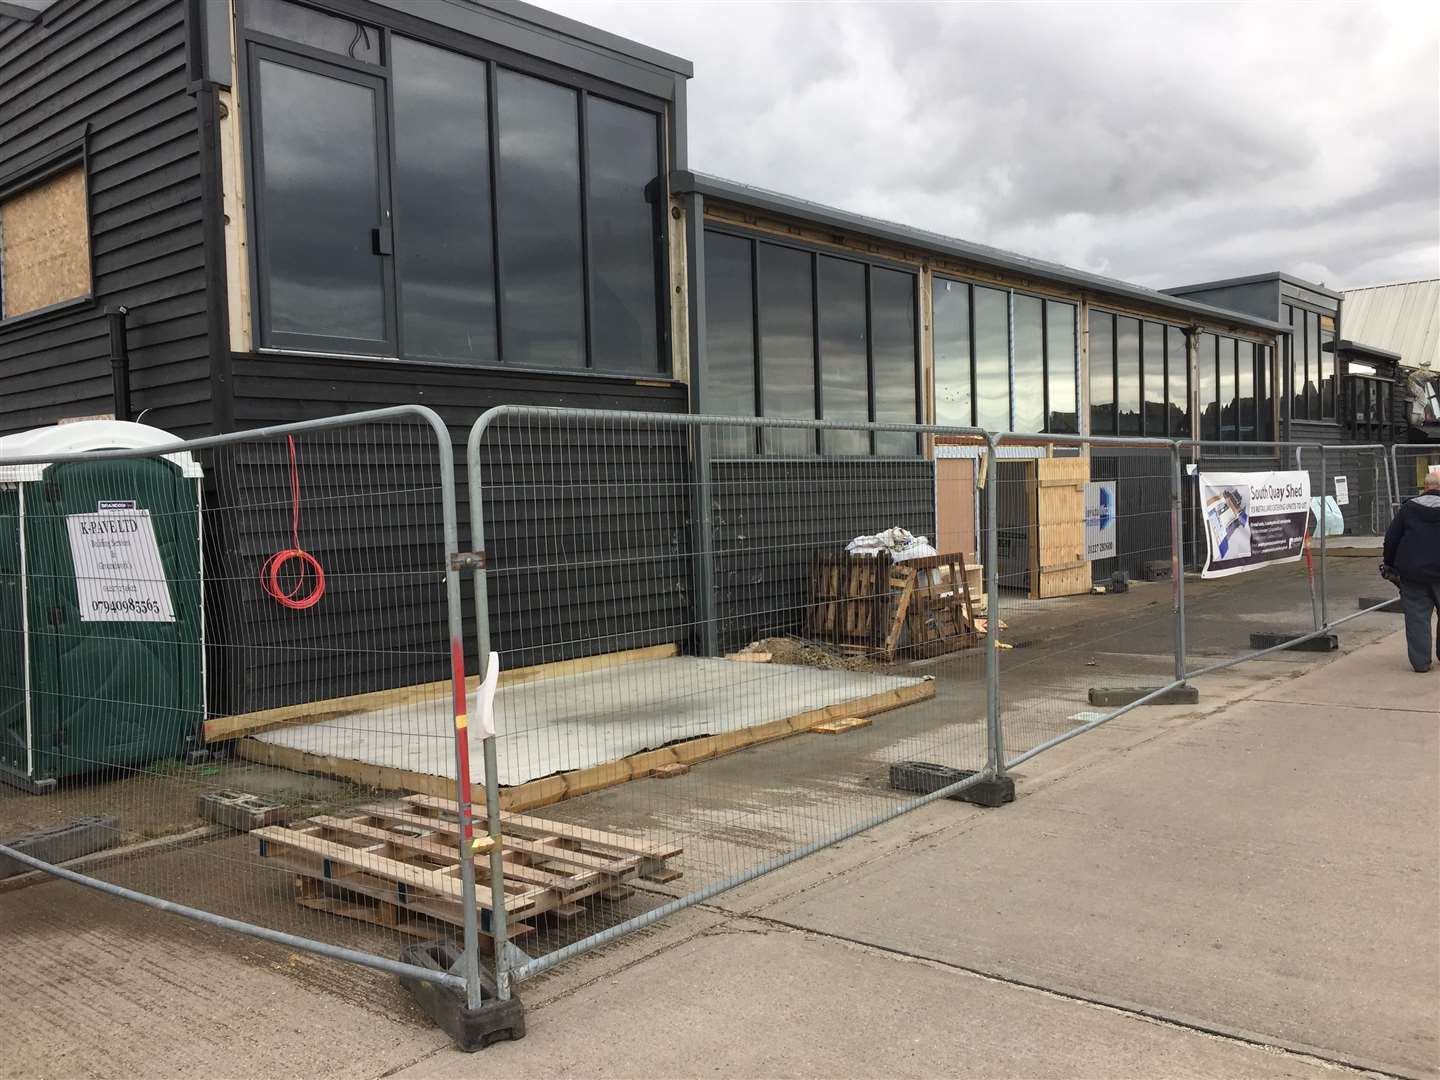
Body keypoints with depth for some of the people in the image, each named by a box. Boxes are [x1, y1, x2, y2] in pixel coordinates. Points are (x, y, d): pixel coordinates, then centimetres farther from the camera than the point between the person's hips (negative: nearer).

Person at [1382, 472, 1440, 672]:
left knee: (1416, 616, 4)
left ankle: (1420, 661, 4)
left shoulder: (1409, 507, 2)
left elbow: (1391, 538, 2)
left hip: (1411, 572, 0)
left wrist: (1389, 564, 14)